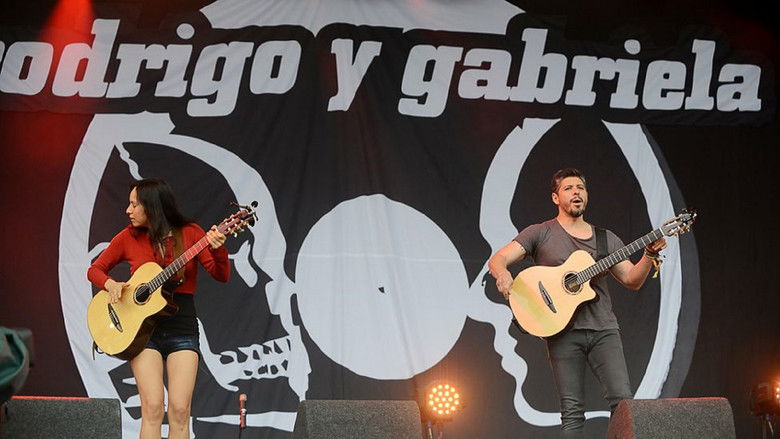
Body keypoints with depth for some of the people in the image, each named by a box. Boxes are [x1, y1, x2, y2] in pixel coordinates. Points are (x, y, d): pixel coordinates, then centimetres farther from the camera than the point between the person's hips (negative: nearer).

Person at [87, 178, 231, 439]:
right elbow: (95, 270, 14)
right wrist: (110, 284, -8)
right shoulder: (128, 237, 5)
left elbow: (221, 276, -5)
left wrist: (218, 249, -25)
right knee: (153, 408, -13)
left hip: (182, 329, 0)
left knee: (180, 411, -10)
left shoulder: (190, 234, 2)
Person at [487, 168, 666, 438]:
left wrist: (649, 255, -5)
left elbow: (632, 281, 13)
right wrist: (503, 274, -26)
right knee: (572, 411, -5)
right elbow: (497, 259, -2)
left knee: (623, 400, -10)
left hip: (603, 329, 3)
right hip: (563, 332, -3)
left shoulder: (606, 239, 17)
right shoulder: (540, 234, 7)